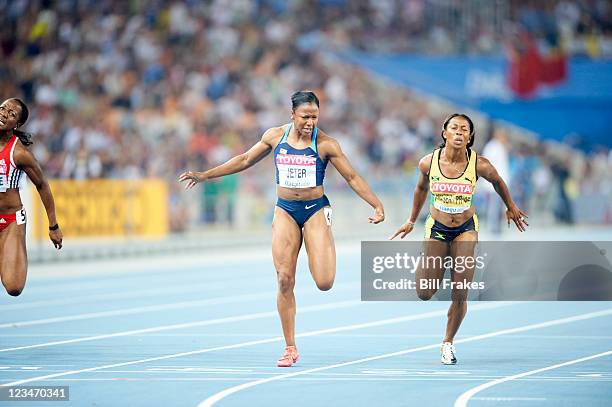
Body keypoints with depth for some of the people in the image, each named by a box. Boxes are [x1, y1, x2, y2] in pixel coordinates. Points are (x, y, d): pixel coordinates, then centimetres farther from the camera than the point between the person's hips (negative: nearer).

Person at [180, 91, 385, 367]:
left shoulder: (325, 144, -7)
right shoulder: (275, 136, 1)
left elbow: (352, 177, -2)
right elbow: (245, 160, 13)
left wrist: (377, 205, -10)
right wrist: (205, 175, 14)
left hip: (315, 210, -2)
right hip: (285, 211, 2)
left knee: (324, 283, -15)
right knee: (284, 280, -6)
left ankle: (320, 255, 24)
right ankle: (290, 348, 4)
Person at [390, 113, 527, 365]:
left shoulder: (479, 165, -18)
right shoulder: (428, 162, -13)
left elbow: (497, 182, 5)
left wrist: (511, 207, 19)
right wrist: (412, 221, 18)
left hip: (466, 229, -1)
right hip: (436, 228, 1)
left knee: (460, 294, -9)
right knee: (425, 294, 1)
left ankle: (448, 343, 13)